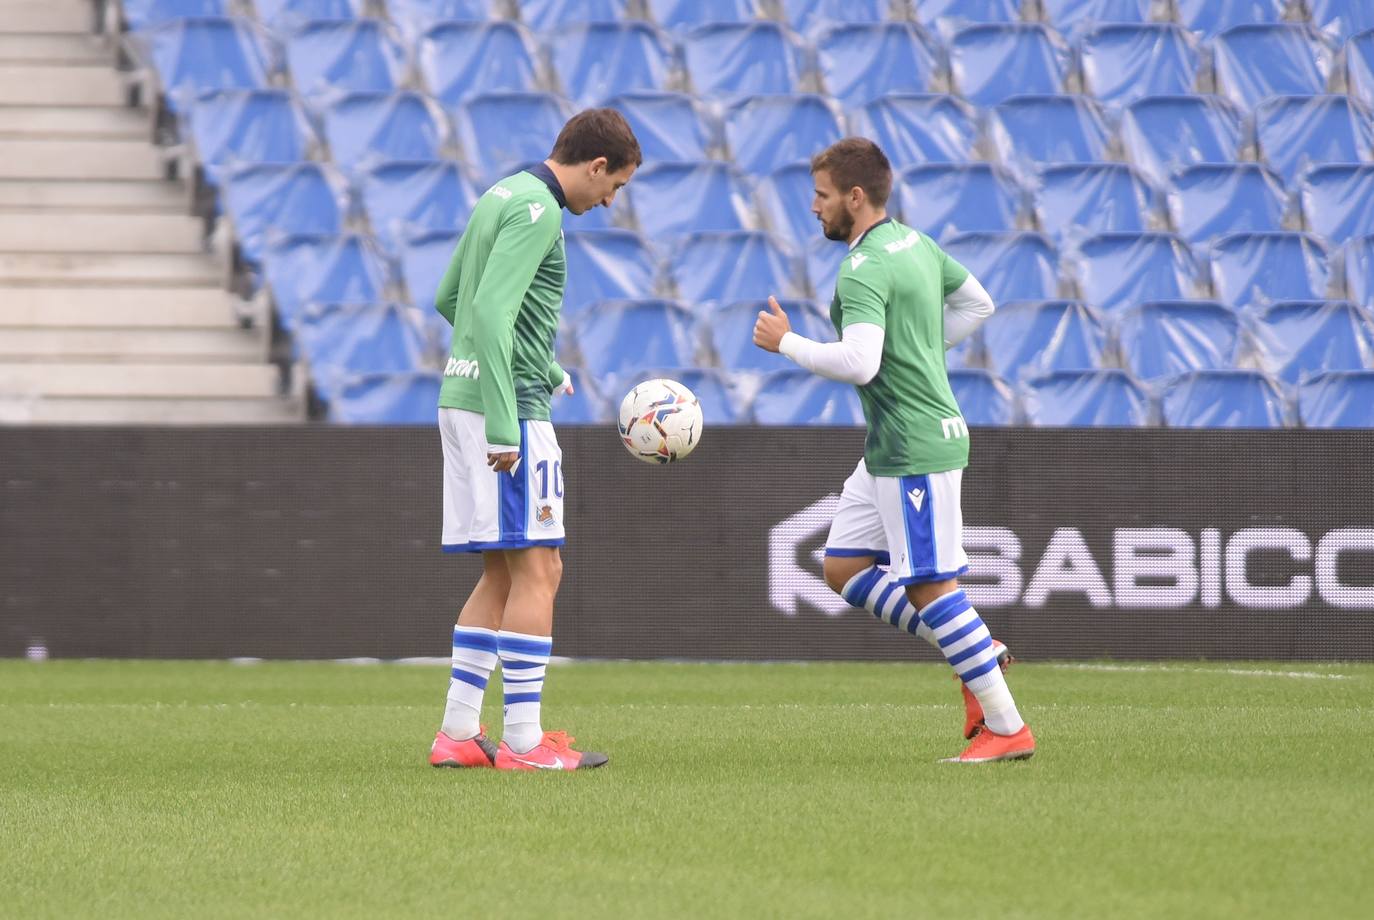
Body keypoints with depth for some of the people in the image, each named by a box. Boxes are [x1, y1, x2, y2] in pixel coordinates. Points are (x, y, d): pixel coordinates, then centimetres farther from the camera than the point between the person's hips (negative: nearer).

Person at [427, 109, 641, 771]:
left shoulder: (501, 195, 16)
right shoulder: (537, 211, -13)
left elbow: (448, 300, 25)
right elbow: (490, 312, -23)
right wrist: (503, 428, -24)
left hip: (463, 398, 10)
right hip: (505, 405, -10)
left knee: (502, 574, 13)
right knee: (537, 568, -7)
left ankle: (458, 730, 12)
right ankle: (523, 741, -8)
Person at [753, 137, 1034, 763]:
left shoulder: (865, 271, -18)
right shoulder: (915, 243, 12)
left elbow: (858, 362, -30)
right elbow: (977, 304, 25)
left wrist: (784, 343, -17)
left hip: (915, 448, -10)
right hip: (891, 448, 10)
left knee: (932, 584, -6)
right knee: (843, 569, 12)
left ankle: (1007, 729, -1)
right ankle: (977, 655, 15)